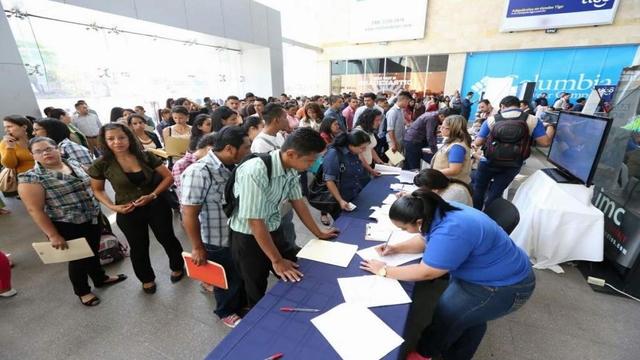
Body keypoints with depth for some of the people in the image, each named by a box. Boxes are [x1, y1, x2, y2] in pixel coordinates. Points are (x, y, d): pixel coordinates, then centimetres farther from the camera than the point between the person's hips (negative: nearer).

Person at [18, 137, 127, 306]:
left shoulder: (74, 164, 2)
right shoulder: (31, 178, -15)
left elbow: (91, 186, 14)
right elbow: (35, 210, -16)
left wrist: (98, 210, 12)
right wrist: (53, 236, -17)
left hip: (93, 220, 5)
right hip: (67, 227, -5)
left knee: (93, 252, 23)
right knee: (79, 259, 11)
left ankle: (100, 278, 45)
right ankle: (82, 291, 35)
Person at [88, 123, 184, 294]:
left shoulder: (146, 157, -10)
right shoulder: (101, 165, -10)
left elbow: (168, 177, -7)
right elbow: (97, 190, 4)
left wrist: (153, 195, -19)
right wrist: (112, 206, -12)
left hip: (157, 206, 0)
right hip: (128, 213, 1)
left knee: (167, 239, 16)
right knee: (138, 247, 19)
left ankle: (177, 267, 43)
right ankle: (147, 279, 44)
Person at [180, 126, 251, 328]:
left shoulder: (233, 166, -4)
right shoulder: (198, 172, -27)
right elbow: (189, 215, -23)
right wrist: (197, 248, -15)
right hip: (218, 242, -7)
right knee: (228, 280, 18)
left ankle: (243, 303, 54)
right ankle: (227, 312, 47)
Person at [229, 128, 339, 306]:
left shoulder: (291, 168, -11)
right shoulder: (255, 172, -33)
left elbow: (298, 202, 2)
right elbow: (256, 222, -28)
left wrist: (318, 233, 11)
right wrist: (276, 260, -17)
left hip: (274, 230, 6)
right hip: (248, 237, -6)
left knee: (296, 276, 16)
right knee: (258, 292, 14)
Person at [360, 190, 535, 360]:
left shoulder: (451, 232, -38)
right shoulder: (440, 212, -10)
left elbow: (425, 273, -28)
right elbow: (426, 240, 8)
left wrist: (384, 271, -18)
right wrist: (396, 248, -3)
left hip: (506, 285, -8)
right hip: (489, 271, 8)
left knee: (446, 314, -3)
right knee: (469, 321, 21)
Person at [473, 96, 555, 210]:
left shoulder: (492, 120, -6)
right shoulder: (532, 120, -4)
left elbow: (478, 143, -4)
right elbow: (545, 142, -5)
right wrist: (550, 128, 15)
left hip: (489, 162, -1)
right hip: (512, 166, 1)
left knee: (478, 189, 18)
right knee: (495, 193, 11)